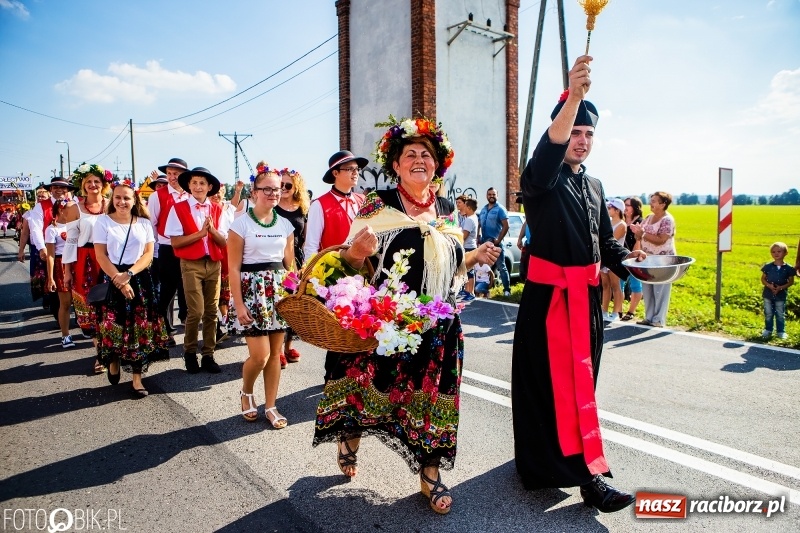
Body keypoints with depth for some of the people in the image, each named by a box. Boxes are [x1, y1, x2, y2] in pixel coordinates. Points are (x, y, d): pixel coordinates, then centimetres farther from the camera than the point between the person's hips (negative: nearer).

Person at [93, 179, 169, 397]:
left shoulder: (144, 223, 6)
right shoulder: (103, 221, 1)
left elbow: (148, 253, 1)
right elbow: (101, 255, -4)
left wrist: (128, 274, -13)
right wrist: (118, 279, -13)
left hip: (140, 279, 2)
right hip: (112, 280, -1)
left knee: (139, 328, 0)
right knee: (113, 326, -1)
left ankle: (137, 378, 7)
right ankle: (113, 362, 30)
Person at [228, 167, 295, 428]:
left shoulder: (285, 224, 8)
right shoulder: (241, 223, -5)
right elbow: (233, 267, -7)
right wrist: (239, 304, -13)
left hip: (280, 290, 4)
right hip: (252, 290, -4)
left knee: (275, 353, 7)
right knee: (260, 355, -6)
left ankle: (271, 406, 20)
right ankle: (246, 392, 24)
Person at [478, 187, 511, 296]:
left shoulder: (500, 209, -4)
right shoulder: (483, 209, 14)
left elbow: (505, 226, -11)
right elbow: (479, 225, 17)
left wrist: (498, 240, -15)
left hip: (495, 243, -7)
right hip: (484, 243, 7)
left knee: (501, 267, -6)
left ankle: (507, 289, -3)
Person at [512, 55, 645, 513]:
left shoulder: (595, 186, 16)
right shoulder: (542, 178, -6)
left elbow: (605, 239, 17)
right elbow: (548, 152, -29)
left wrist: (625, 258, -3)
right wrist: (573, 96, -42)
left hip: (588, 293, 7)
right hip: (549, 293, -7)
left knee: (580, 376, 13)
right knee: (563, 378, -7)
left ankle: (547, 453, 30)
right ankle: (589, 475, -3)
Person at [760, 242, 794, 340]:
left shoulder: (788, 268, -6)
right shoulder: (768, 266, -3)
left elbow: (791, 281, -1)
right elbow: (763, 279, 2)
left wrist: (781, 287, -16)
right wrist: (769, 285, -16)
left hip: (781, 295, -1)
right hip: (768, 294, 1)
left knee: (780, 314, 9)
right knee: (768, 314, 11)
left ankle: (781, 331, 21)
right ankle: (768, 330, 24)